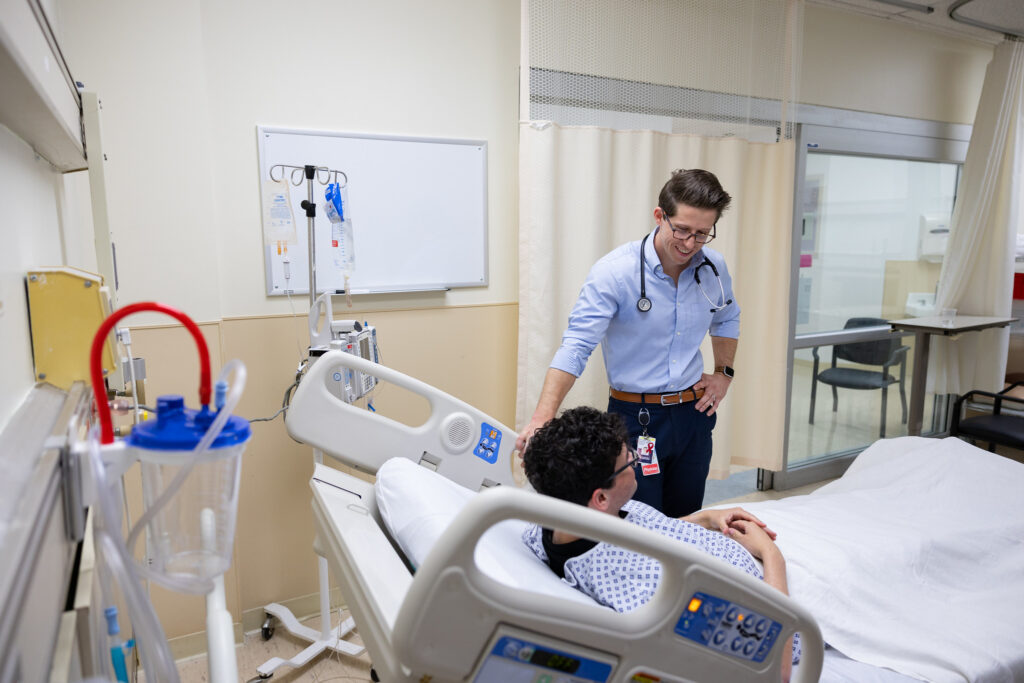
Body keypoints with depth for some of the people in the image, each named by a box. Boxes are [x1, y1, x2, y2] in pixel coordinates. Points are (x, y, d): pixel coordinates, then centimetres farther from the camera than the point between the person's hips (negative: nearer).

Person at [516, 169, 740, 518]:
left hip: (693, 414, 5)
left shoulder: (714, 268, 0)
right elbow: (575, 346, -26)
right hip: (635, 419, -5)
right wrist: (543, 417, -36)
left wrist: (724, 373, 11)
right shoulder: (614, 272, -18)